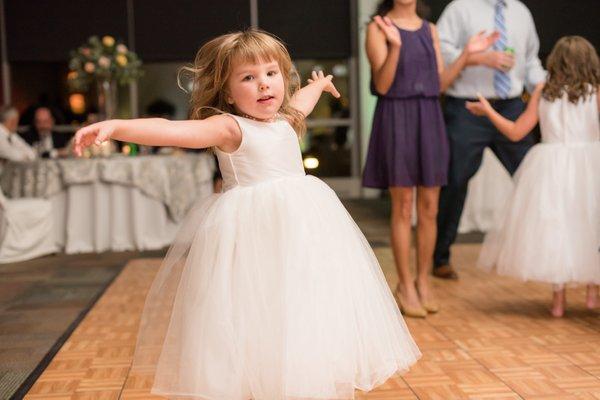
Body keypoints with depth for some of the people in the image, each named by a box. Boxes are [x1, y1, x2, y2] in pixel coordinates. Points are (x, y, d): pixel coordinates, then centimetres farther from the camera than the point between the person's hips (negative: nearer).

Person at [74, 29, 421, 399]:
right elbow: (173, 130, -25)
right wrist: (117, 127, -40)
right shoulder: (229, 127, -9)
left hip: (301, 225, 7)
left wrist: (321, 83, 57)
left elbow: (300, 99, 36)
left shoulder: (285, 121, 12)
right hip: (251, 231, -7)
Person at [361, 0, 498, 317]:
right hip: (396, 119, -4)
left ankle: (423, 282, 17)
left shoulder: (430, 30, 13)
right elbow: (382, 85, -11)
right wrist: (395, 46, -25)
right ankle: (405, 285, 10)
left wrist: (467, 53, -1)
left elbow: (440, 83, 9)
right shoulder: (378, 28, -2)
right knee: (403, 209, -2)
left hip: (429, 119, 5)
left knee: (429, 209, 5)